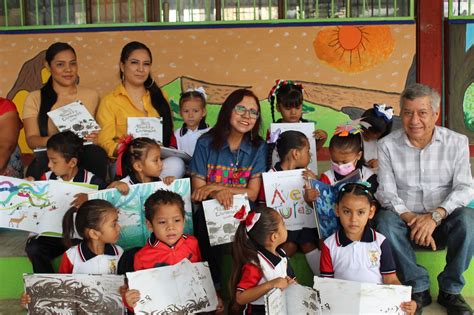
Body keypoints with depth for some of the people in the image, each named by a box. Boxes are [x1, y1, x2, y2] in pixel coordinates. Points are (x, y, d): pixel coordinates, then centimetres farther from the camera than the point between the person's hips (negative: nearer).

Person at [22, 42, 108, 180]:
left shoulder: (91, 96, 16)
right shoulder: (34, 99, 10)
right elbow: (31, 139, -1)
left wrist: (95, 139, -11)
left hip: (85, 157, 2)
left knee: (97, 153, -34)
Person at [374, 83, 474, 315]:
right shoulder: (388, 145, -2)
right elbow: (386, 192, -7)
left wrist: (435, 216, -25)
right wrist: (410, 217, -25)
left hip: (442, 224, 0)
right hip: (407, 221, 0)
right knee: (385, 220, -31)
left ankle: (450, 290, -11)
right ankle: (418, 288, -15)